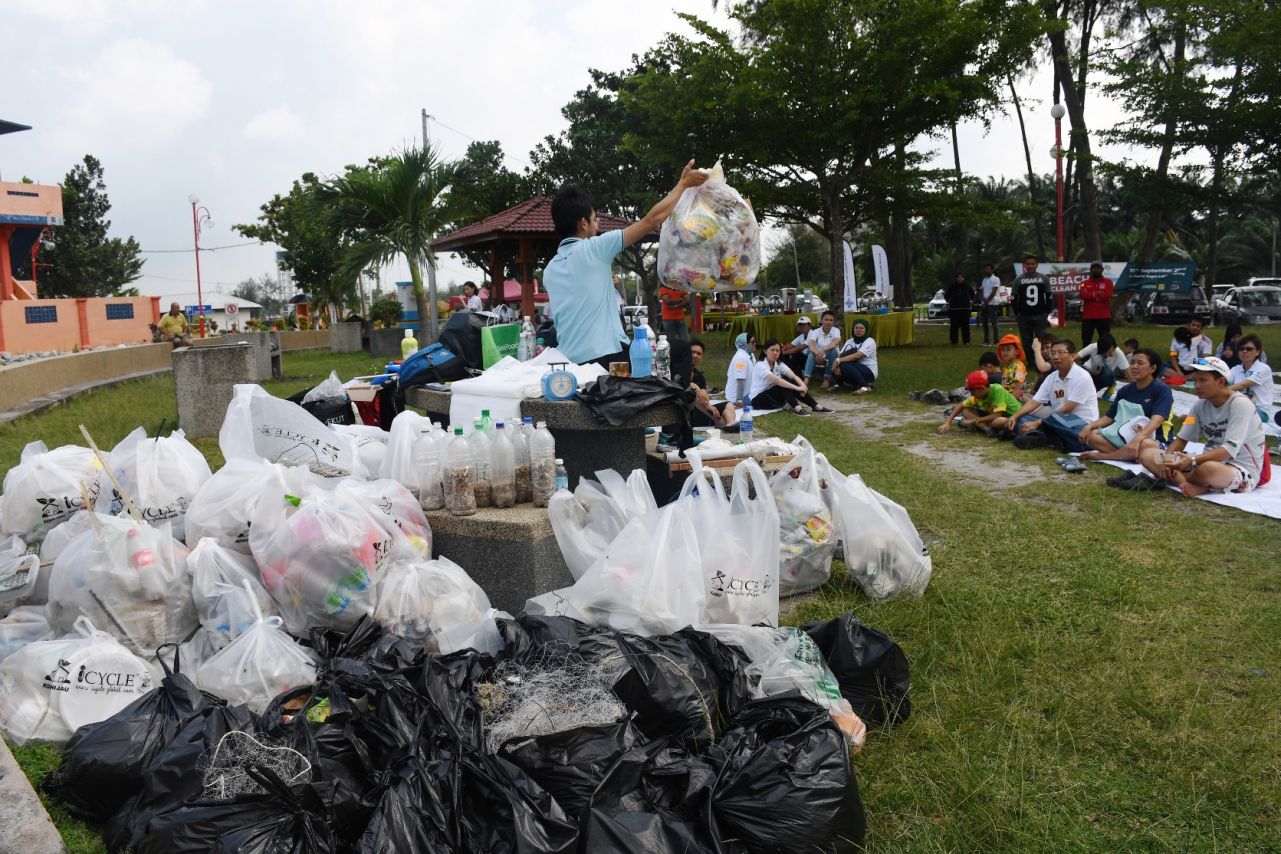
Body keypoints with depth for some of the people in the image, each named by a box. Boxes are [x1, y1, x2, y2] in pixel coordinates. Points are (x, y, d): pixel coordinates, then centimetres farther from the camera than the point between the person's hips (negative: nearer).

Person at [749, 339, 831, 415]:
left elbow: (793, 376, -15)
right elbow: (776, 380, -34)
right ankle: (797, 408, -43)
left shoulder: (779, 365, 1)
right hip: (758, 400, -6)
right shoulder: (760, 365, -20)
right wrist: (797, 388, -41)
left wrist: (802, 385, -37)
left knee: (790, 382, -18)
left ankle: (816, 406, -22)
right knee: (783, 383, -26)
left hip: (773, 397, 6)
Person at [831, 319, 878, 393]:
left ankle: (865, 386, -25)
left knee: (844, 366, -32)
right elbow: (840, 355, -3)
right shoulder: (849, 341, 11)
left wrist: (839, 360, -32)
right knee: (834, 369, -21)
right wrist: (837, 364, -26)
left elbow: (857, 356, -24)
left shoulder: (869, 341, -9)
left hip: (869, 372, -5)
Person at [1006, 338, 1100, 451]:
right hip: (1060, 424, 7)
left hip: (1083, 426, -7)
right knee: (1022, 419, -8)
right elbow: (1034, 402, 7)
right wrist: (1014, 416, -11)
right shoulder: (1051, 378, 10)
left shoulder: (1081, 377, -12)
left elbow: (1066, 409, -17)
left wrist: (1037, 423, -21)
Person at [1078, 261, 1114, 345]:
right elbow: (1083, 295, -10)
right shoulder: (1085, 283, 9)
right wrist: (1097, 293, -11)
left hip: (1104, 317, -1)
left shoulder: (1107, 282, 6)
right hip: (1088, 317, 1)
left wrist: (1091, 295, -7)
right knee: (1086, 342, 4)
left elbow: (1107, 295, -11)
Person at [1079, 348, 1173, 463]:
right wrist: (1089, 426, -15)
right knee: (1092, 435, -17)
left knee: (1144, 446, -41)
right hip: (1125, 437, 5)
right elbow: (1109, 418, 7)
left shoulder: (1162, 390, -9)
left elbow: (1156, 420, -25)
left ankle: (1101, 455, -25)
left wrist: (1137, 439, -42)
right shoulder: (1125, 390, 9)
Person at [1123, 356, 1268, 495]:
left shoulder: (1240, 404, -14)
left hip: (1243, 469, -7)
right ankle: (1188, 484, -29)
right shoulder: (1200, 405, 6)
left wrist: (1193, 461, -37)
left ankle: (1158, 477, -23)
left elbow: (1230, 449, -24)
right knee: (1147, 452, -8)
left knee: (1209, 469, -44)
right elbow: (1182, 439, 5)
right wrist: (1167, 460, -17)